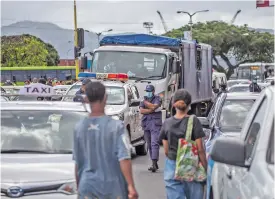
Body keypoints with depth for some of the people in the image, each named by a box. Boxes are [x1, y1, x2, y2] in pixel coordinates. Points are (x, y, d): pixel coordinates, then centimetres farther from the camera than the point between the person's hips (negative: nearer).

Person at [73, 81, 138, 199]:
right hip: (112, 187, -2)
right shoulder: (116, 126, -10)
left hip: (87, 188, 2)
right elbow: (124, 159, -16)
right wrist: (131, 186, -14)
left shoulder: (79, 128, -1)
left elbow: (77, 162, 6)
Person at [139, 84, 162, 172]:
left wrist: (146, 102, -2)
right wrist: (151, 110, -11)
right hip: (146, 124, 5)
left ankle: (154, 163, -23)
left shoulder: (157, 99, 3)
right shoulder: (144, 100, 15)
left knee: (154, 144, -16)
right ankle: (155, 164, 15)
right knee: (149, 145, 7)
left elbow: (154, 106, -16)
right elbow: (141, 111, -1)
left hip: (155, 124, -5)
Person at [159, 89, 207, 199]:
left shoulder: (167, 123, 2)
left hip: (172, 168, 3)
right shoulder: (194, 121, -8)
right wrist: (205, 168, -1)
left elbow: (166, 150, 6)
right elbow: (200, 149, -9)